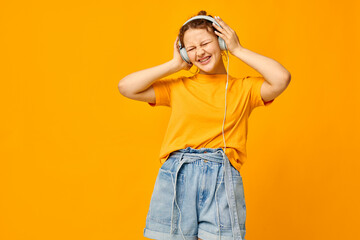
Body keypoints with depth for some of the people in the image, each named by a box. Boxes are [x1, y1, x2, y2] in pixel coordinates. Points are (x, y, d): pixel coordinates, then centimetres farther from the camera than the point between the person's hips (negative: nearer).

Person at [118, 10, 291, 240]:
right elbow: (126, 87, 6)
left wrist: (238, 50, 3)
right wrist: (174, 65, 9)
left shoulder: (243, 88, 11)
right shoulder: (178, 87, 13)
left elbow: (282, 78, -7)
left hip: (222, 177, -1)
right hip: (175, 177, 1)